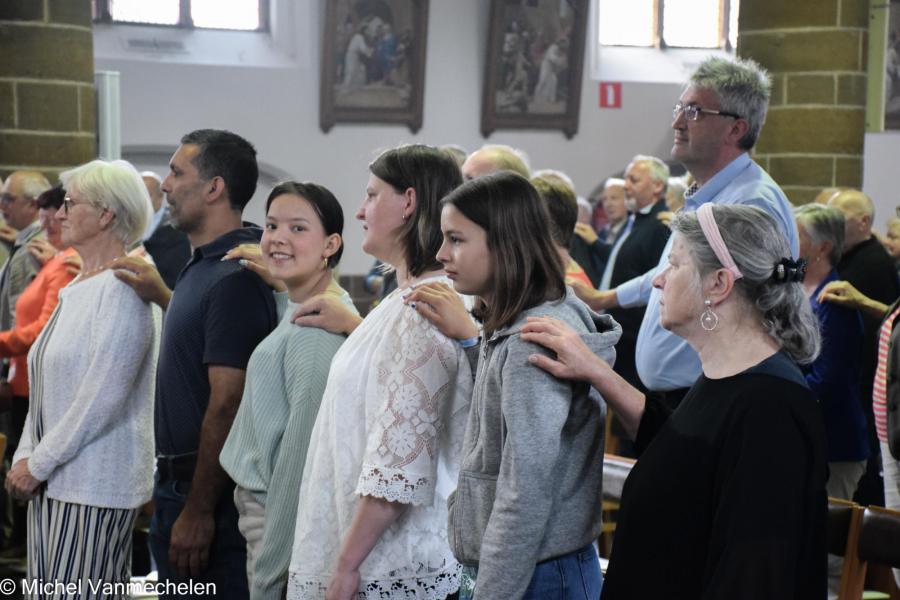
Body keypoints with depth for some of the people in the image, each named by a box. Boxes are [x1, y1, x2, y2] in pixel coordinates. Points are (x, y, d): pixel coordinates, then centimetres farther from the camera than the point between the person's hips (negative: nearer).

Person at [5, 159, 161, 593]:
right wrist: (26, 457, 8)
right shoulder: (74, 290, 16)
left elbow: (102, 397, -18)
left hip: (96, 484, -9)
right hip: (52, 480, 9)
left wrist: (38, 463, -12)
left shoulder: (123, 288, -13)